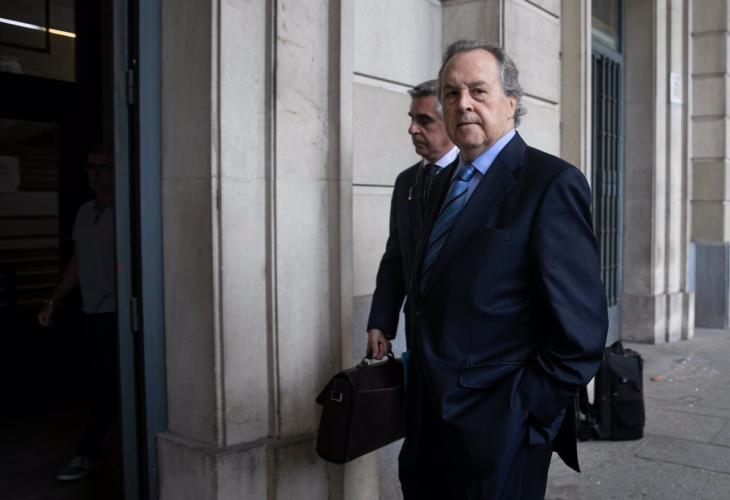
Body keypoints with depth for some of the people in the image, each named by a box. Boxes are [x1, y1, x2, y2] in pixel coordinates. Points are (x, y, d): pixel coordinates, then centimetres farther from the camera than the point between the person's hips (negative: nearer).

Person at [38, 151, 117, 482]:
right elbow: (77, 263, 18)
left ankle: (87, 455, 12)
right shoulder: (85, 212, 13)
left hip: (114, 312, -6)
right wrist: (52, 302, 18)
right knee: (100, 383, 10)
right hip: (91, 311, 6)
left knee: (104, 385, 0)